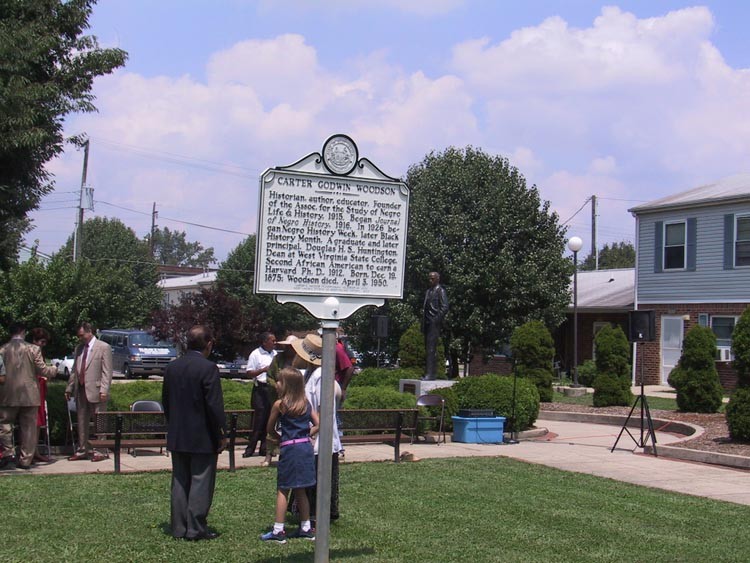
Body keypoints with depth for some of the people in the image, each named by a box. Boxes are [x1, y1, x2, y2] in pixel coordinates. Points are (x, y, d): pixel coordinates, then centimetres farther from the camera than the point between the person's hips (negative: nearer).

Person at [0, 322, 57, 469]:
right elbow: (42, 370, -1)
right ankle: (25, 460, 8)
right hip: (29, 395, 0)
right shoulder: (33, 349, -3)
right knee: (28, 428, 6)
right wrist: (54, 369, 19)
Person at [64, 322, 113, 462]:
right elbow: (74, 370, 20)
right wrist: (69, 388, 15)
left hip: (95, 391, -7)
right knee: (82, 422, 10)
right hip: (80, 390, 7)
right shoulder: (79, 348, 16)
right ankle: (83, 450, 17)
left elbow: (107, 371, -10)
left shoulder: (103, 347, -4)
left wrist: (104, 390, -17)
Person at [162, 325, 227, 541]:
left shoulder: (171, 367, 5)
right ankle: (196, 529, 3)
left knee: (180, 482, 13)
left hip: (177, 437, 6)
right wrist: (221, 435, -8)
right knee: (201, 483, 2)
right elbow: (215, 405, -16)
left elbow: (165, 402, 12)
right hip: (202, 438, -6)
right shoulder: (208, 368, -15)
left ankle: (179, 528, 17)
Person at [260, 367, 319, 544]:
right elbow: (317, 424, 5)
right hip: (306, 447, 6)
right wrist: (305, 436, 11)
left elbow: (270, 429, 1)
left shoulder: (279, 405, -8)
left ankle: (278, 531, 0)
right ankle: (306, 528, 19)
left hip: (289, 449, -6)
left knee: (282, 490, 1)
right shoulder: (306, 404, 6)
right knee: (300, 490, 15)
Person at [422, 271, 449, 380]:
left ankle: (431, 373, -15)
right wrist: (423, 321, 14)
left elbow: (445, 308, -10)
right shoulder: (428, 292, 21)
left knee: (431, 349, -13)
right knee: (428, 349, 8)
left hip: (434, 323, -8)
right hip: (427, 323, 8)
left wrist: (437, 320, -16)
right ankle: (429, 372, 11)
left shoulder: (440, 291, -4)